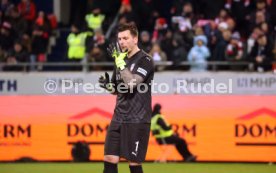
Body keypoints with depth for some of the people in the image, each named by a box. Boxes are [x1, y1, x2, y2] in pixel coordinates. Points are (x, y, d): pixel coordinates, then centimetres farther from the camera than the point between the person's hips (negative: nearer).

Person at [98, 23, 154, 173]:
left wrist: (119, 60, -21)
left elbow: (132, 83, -24)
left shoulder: (144, 60, -9)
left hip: (137, 121, -7)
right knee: (109, 160, 0)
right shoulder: (122, 59, 13)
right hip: (119, 118, 7)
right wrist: (107, 85, 1)